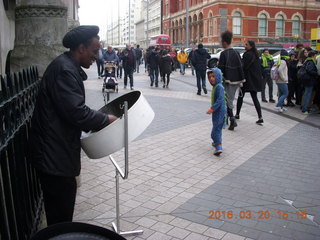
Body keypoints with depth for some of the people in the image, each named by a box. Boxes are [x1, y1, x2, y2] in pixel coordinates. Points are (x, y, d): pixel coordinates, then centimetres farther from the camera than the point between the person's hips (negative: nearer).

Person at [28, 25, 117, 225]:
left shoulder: (67, 66, 14)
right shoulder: (65, 70, -19)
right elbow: (76, 112, -27)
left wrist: (96, 122, 12)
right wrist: (106, 119, -13)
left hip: (55, 150, 11)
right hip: (55, 154, -10)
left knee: (60, 212, 21)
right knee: (61, 216, 1)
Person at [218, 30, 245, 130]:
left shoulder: (224, 53, -12)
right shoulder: (236, 53, 8)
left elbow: (220, 68, -13)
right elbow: (240, 66, 11)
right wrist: (242, 79, 17)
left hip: (228, 80, -6)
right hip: (237, 80, 6)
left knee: (228, 101, -2)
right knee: (230, 99, 17)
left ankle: (232, 119, -15)